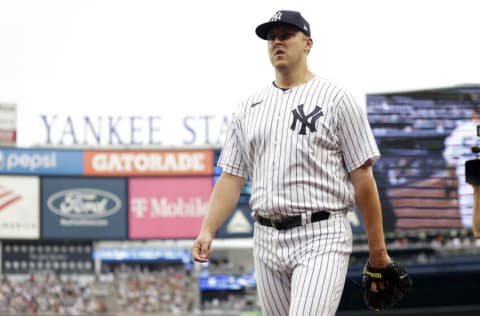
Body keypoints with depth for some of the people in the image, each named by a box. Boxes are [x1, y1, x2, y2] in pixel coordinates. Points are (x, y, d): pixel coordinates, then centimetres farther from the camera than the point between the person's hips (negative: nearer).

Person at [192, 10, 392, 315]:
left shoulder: (336, 99, -1)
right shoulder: (249, 107, 14)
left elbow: (363, 178, -3)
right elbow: (232, 177, 11)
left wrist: (378, 251, -6)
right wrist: (207, 231, -4)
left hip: (322, 237, -6)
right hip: (267, 241, 6)